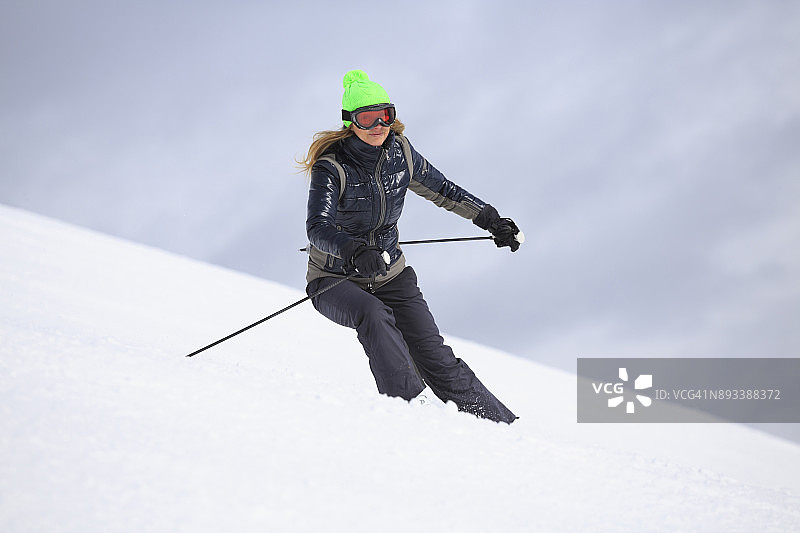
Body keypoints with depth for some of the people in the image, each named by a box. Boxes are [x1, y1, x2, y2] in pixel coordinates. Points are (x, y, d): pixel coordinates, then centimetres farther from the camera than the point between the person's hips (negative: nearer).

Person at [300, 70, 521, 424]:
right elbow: (318, 228, -33)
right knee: (373, 316, -36)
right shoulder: (331, 167, -20)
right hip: (335, 280, -3)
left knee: (434, 356, -8)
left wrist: (489, 219, 16)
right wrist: (354, 252, -52)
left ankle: (502, 424, -1)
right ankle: (412, 403, -39)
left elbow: (441, 190, 14)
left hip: (390, 275, 3)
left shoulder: (399, 153, -4)